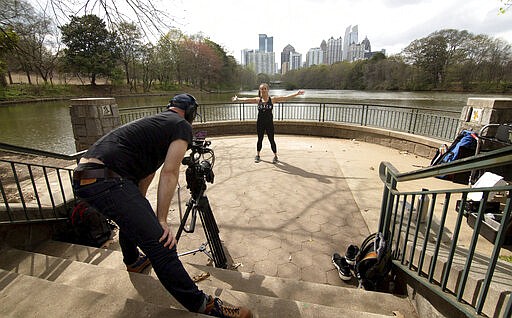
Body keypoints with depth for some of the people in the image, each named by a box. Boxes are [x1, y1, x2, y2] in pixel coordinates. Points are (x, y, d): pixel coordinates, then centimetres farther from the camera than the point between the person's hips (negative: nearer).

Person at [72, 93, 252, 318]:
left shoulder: (155, 122, 27)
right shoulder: (182, 126, 2)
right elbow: (169, 173, -8)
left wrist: (139, 206, 37)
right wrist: (161, 220, -5)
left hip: (83, 177, 11)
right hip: (106, 180, -10)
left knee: (130, 218, 34)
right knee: (160, 243, -9)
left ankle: (133, 261, 60)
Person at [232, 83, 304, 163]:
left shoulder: (272, 99, -5)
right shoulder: (258, 100, 0)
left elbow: (285, 97, -9)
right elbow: (246, 99, 2)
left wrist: (297, 93, -14)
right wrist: (237, 99, -4)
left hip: (269, 123, -1)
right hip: (260, 123, 2)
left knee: (271, 140, 4)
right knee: (260, 139, 13)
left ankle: (275, 156, 20)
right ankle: (257, 155, 29)